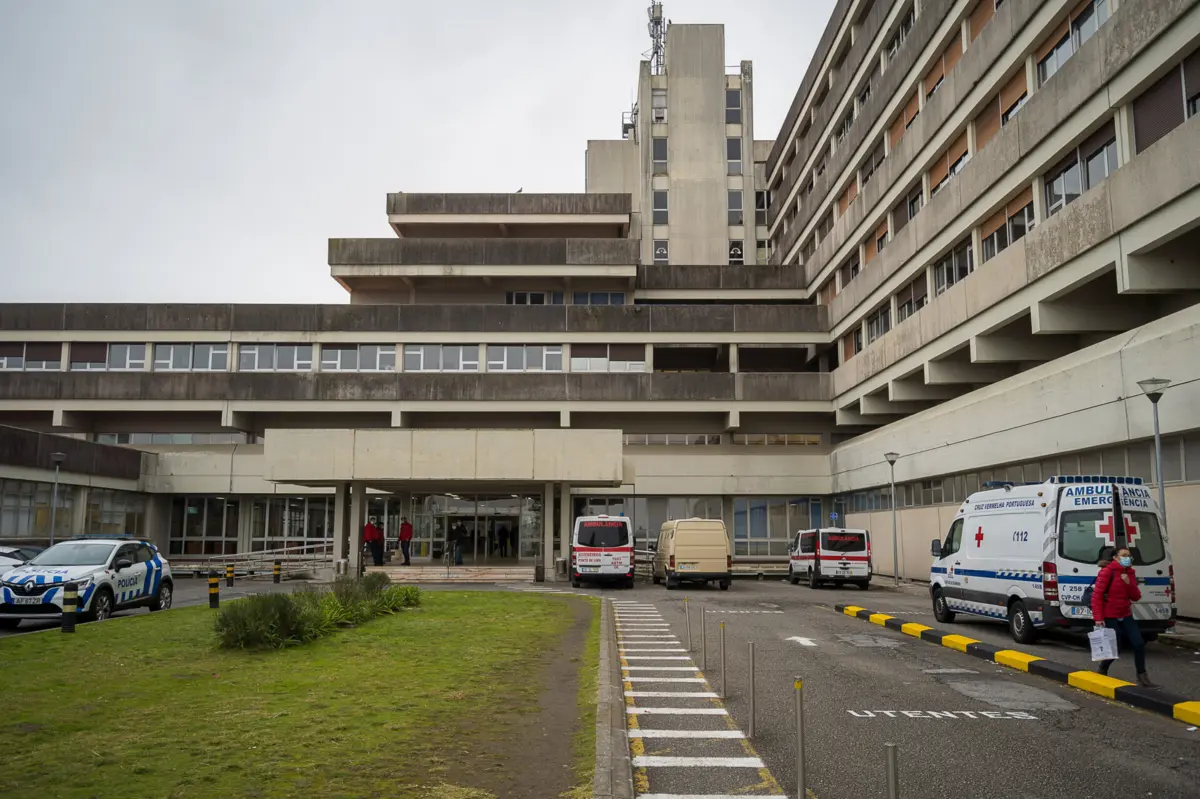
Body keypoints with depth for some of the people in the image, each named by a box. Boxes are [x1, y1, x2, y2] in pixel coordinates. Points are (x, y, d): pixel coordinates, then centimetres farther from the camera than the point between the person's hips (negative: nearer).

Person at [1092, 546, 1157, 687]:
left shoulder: (1130, 573, 8)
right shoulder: (1106, 572, -14)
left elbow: (1136, 597, 6)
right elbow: (1097, 596, -17)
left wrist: (1129, 583, -13)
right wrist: (1098, 618, -22)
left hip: (1126, 616, 7)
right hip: (1109, 617, -7)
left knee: (1139, 644, -2)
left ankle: (1142, 678, 8)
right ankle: (1102, 672, 22)